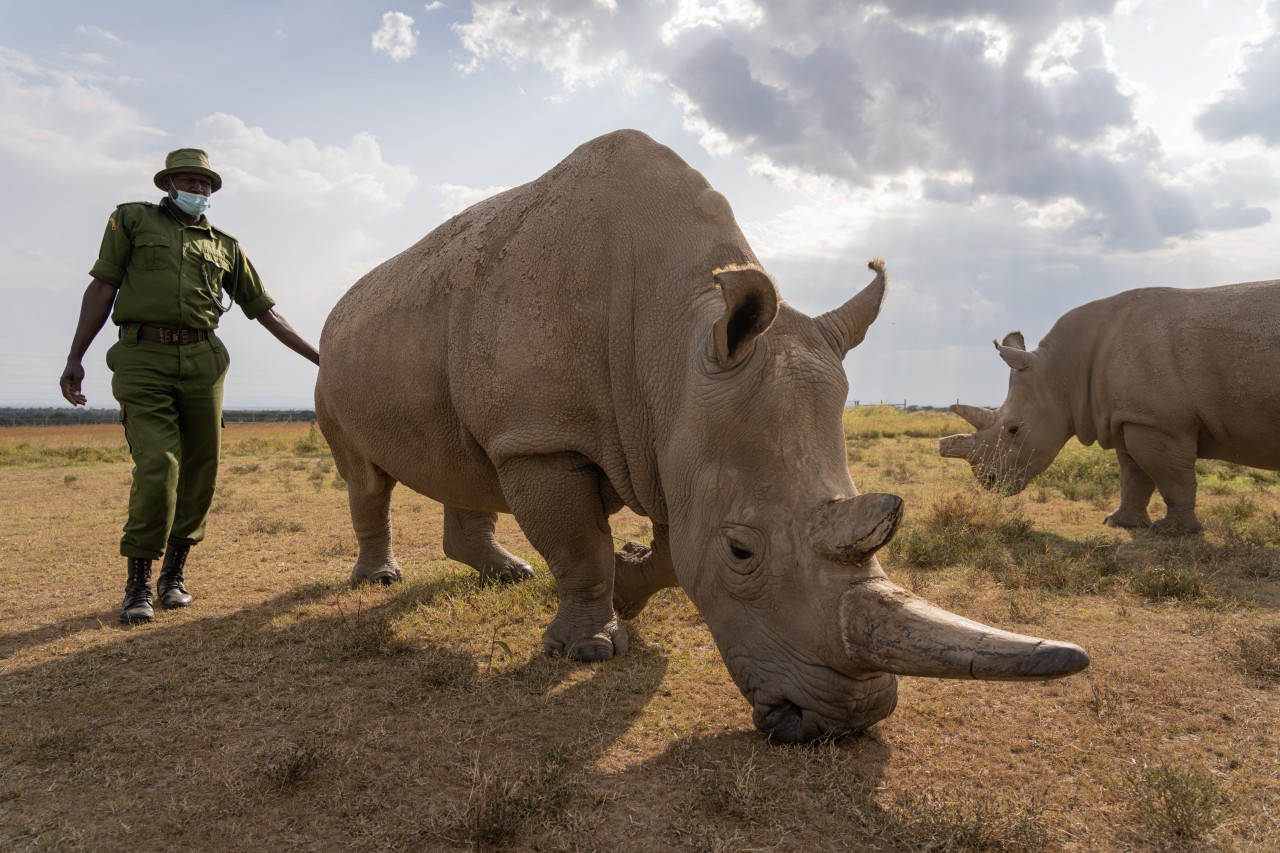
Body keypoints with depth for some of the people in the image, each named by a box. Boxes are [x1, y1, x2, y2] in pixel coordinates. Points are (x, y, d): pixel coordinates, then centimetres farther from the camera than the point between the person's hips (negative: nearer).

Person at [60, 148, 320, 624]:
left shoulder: (224, 246, 19)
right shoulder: (132, 219, 14)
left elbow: (264, 311, 20)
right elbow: (103, 287, 8)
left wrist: (317, 357, 16)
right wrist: (75, 357, 1)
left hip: (202, 361, 3)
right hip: (142, 358, -3)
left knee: (200, 470, 1)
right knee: (157, 466, -14)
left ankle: (173, 576, 16)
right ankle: (138, 585, -1)